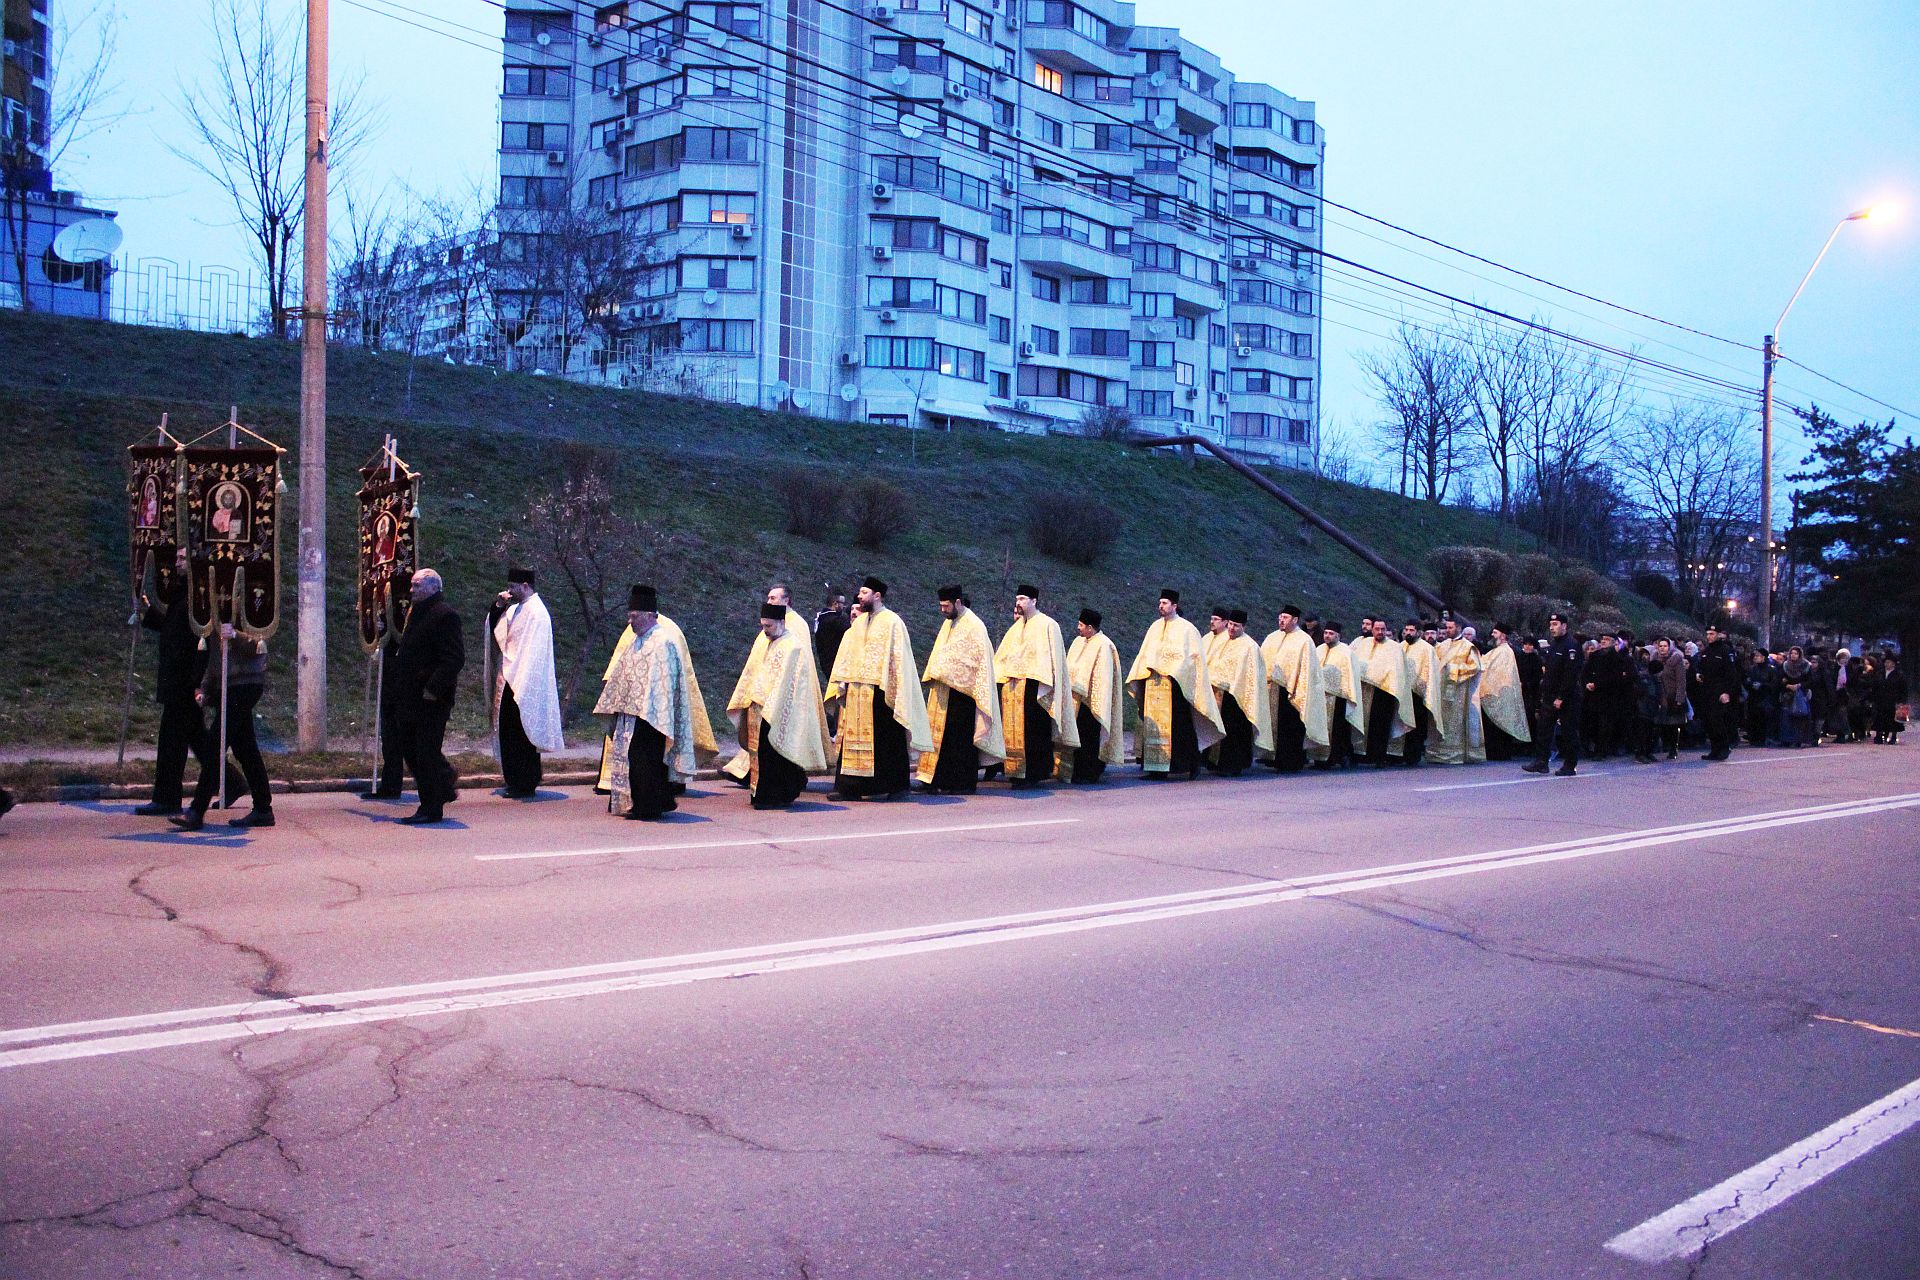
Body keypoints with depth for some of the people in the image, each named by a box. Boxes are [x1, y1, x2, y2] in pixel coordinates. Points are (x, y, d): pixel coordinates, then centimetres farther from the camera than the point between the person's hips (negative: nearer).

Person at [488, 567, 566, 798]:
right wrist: (498, 606, 4)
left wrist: (519, 684, -22)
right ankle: (514, 781, 21)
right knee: (508, 733, 12)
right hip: (510, 680, 9)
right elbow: (494, 630, 18)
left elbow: (533, 653, -19)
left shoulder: (536, 612, -15)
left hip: (524, 682, -9)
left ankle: (526, 785, 5)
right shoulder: (515, 609, 13)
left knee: (521, 735, -3)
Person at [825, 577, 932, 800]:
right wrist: (842, 682, 7)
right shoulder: (859, 621, 14)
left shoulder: (892, 622, -5)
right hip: (856, 689, 6)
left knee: (886, 739, 0)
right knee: (855, 737, 4)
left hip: (880, 689, -6)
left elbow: (899, 657, -9)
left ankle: (895, 786, 9)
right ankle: (850, 786, 7)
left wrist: (894, 689, -14)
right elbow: (847, 654, 15)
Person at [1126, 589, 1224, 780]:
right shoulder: (1155, 627, 14)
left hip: (1175, 684, -5)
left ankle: (1192, 764, 4)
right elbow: (1145, 654, 16)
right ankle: (1158, 767, 6)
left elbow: (1191, 656, -6)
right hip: (1153, 683, 6)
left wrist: (1172, 671, -14)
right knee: (1155, 724, 3)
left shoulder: (1186, 628, -2)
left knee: (1178, 725, -6)